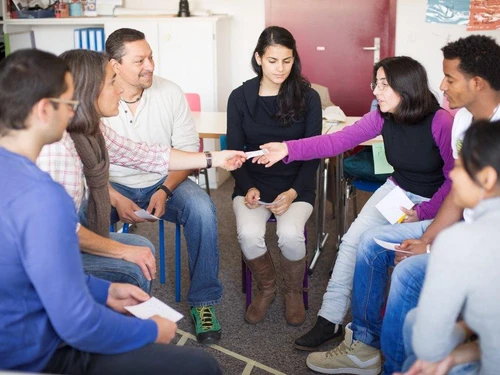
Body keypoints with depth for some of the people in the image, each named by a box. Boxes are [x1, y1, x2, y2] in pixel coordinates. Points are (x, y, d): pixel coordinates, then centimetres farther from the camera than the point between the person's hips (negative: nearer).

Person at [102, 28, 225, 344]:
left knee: (202, 209, -29)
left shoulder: (170, 93, -6)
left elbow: (188, 150, -4)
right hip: (113, 186, -1)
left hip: (164, 183, 1)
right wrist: (116, 200, -23)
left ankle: (203, 300, -13)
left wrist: (165, 191, -18)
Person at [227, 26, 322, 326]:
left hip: (296, 185, -1)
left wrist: (293, 192, -16)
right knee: (249, 234, -28)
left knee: (290, 235, -30)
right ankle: (266, 288, 5)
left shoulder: (308, 97, -2)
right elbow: (235, 151, 4)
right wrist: (248, 187, -12)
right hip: (253, 184, 1)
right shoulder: (240, 97, 1)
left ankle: (294, 291, 4)